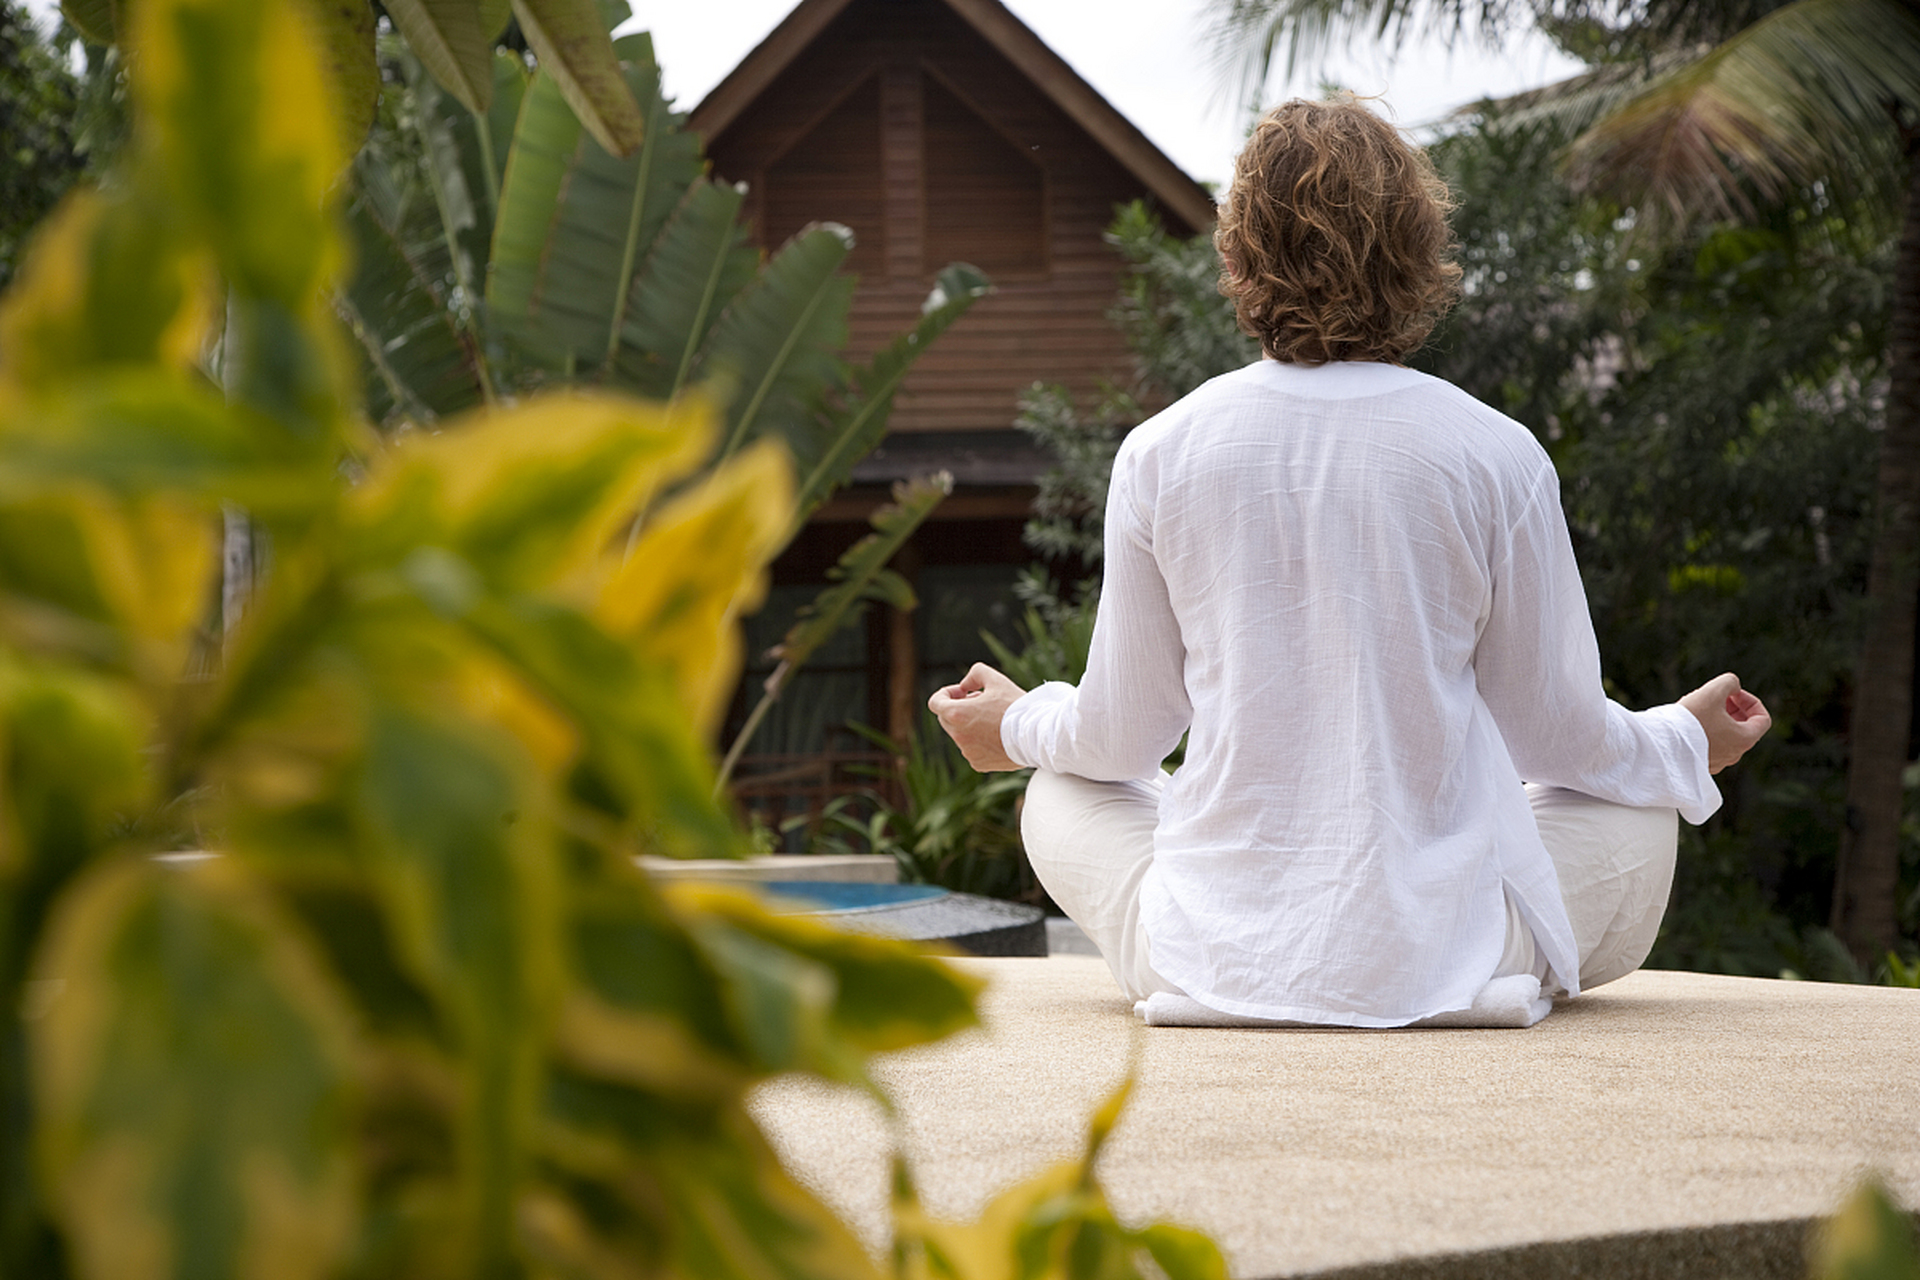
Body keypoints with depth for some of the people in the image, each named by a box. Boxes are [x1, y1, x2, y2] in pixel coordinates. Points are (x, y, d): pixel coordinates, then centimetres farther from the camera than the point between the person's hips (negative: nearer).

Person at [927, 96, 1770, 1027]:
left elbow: (1122, 733, 6)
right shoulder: (1495, 457, -7)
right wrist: (1685, 741, 25)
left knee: (1060, 798, 30)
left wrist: (1019, 725, 29)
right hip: (1438, 953, 0)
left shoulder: (1161, 453, -4)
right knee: (1636, 814, 27)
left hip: (1215, 955, 1)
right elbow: (1555, 733, 3)